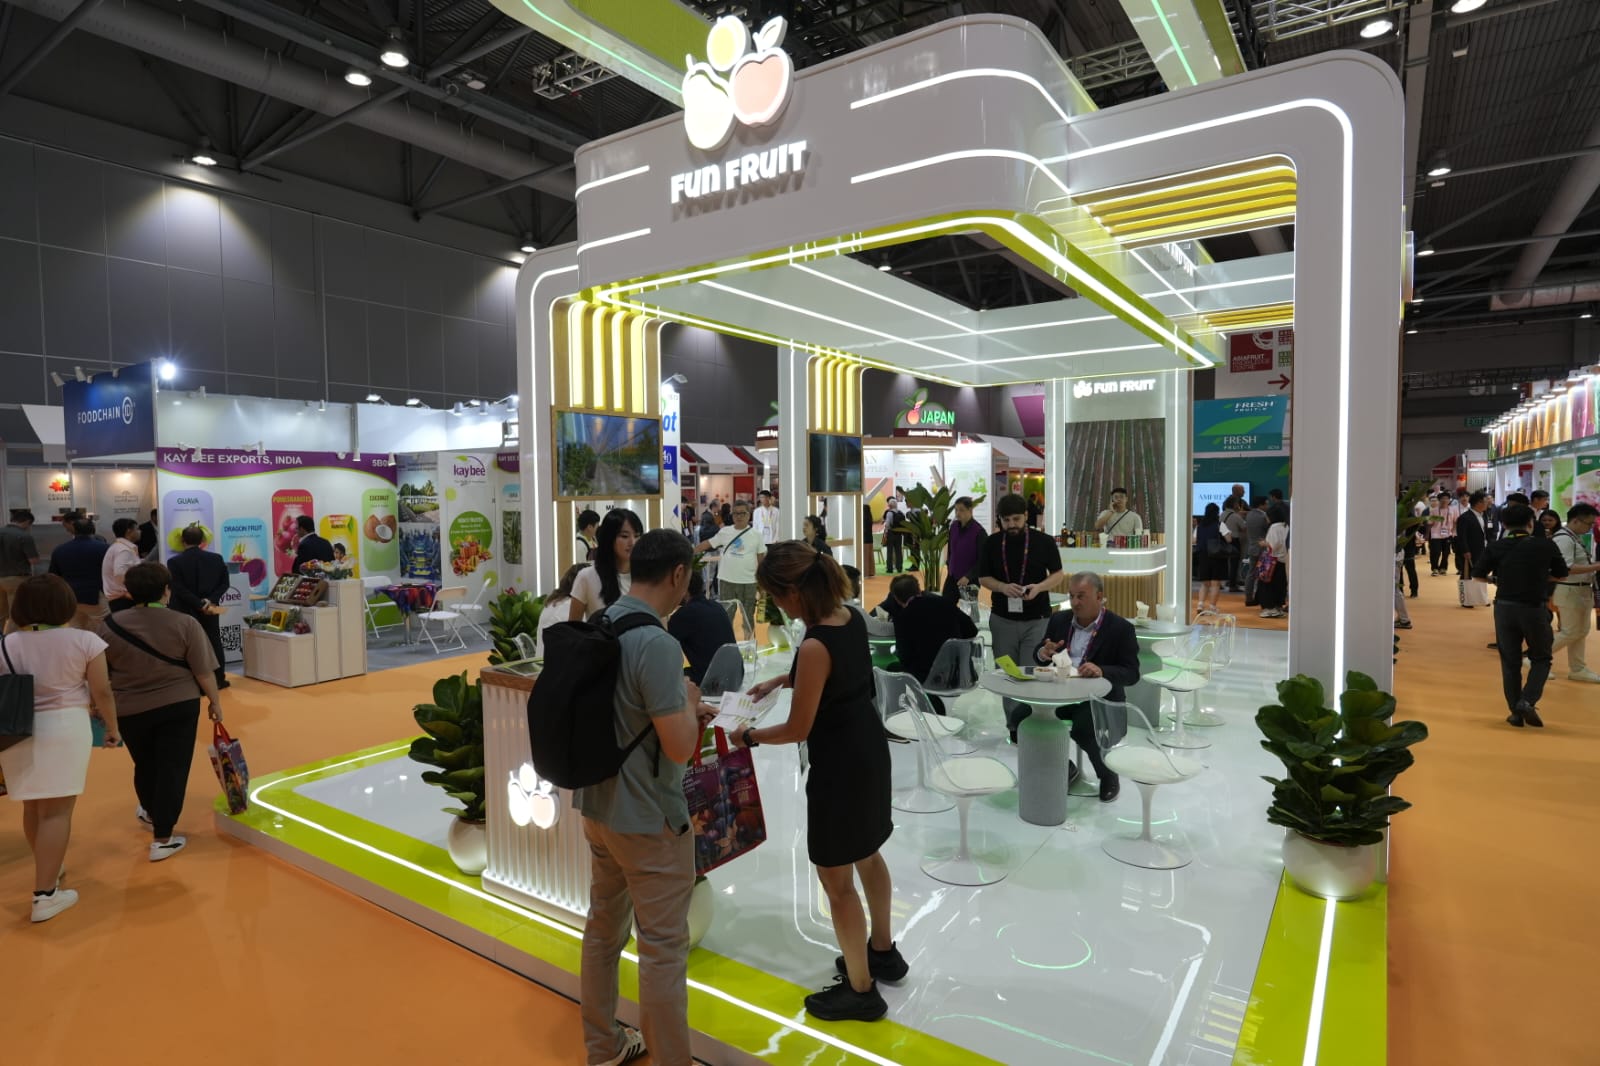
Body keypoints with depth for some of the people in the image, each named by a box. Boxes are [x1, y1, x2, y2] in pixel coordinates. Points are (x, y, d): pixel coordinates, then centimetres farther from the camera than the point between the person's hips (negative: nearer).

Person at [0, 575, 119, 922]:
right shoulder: (84, 641, -8)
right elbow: (102, 691, -6)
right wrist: (112, 727, 8)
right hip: (64, 728, -4)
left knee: (33, 806, 20)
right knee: (56, 810, -1)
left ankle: (48, 870, 37)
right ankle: (45, 894, -1)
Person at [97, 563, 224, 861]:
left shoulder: (110, 626, -6)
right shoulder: (185, 624, -13)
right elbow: (203, 671, -11)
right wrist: (214, 701, 3)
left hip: (130, 709, 3)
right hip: (178, 706, -3)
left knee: (145, 766, 23)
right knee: (173, 768, 3)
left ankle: (152, 813, 47)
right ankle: (162, 838, 4)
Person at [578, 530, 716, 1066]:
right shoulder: (656, 642, -26)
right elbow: (680, 747, -26)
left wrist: (680, 707, 12)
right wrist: (689, 701, -8)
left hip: (597, 804, 9)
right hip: (648, 817, -9)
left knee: (603, 927, 22)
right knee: (663, 948, 6)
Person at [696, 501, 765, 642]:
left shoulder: (756, 534, -1)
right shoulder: (725, 531, 1)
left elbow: (761, 557, 3)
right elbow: (708, 544, 7)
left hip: (748, 582, -1)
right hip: (726, 580, 1)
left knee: (748, 614, 10)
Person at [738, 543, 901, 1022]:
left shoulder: (815, 645, -28)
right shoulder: (850, 617, -3)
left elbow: (798, 729, -20)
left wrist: (749, 736, -4)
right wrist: (778, 681, 16)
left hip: (840, 764, -9)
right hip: (869, 748, 9)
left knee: (836, 880, 9)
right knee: (867, 855, 26)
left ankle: (861, 991, 27)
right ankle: (883, 951, 47)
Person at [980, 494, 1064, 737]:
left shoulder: (1044, 542, -4)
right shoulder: (992, 544, 1)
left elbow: (1057, 574, 3)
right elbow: (983, 578, 5)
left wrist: (1039, 587, -17)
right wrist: (1003, 587, -15)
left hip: (1037, 619, -2)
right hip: (1002, 619, 2)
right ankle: (1014, 725, 20)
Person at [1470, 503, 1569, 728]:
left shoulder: (1496, 547, -5)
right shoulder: (1546, 546, -4)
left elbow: (1477, 575, -1)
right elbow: (1561, 575, 8)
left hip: (1505, 607, 1)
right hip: (1535, 608, -1)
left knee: (1510, 661, 11)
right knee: (1541, 658, 16)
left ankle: (1516, 712, 14)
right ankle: (1527, 701, -3)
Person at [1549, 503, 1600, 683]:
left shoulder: (1575, 538, 13)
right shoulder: (1563, 539, -20)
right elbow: (1566, 568, -27)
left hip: (1582, 591, 10)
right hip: (1570, 591, -10)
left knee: (1581, 632, 14)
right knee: (1570, 633, -4)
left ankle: (1577, 669, 22)